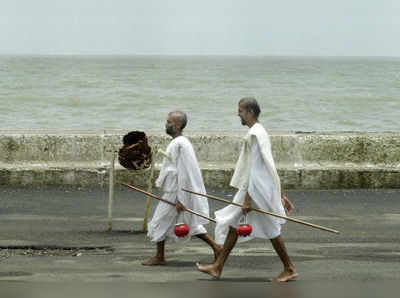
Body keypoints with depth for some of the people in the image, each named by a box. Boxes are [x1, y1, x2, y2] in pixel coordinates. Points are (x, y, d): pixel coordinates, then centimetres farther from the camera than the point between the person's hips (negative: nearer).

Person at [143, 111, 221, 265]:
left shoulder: (180, 144, -19)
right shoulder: (178, 142, 12)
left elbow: (184, 173, -22)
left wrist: (181, 199, -22)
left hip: (175, 193, -9)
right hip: (175, 190, 10)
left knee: (159, 223, 3)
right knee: (191, 225, 13)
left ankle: (159, 257, 13)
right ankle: (216, 246, 13)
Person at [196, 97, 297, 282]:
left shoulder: (255, 135, -18)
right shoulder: (258, 132, 13)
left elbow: (254, 169, -21)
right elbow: (269, 166, 17)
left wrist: (248, 199, -20)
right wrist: (280, 196, 19)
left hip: (258, 190, -10)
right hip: (250, 188, 10)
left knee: (271, 230, 0)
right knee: (233, 224, 10)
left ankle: (289, 270, 11)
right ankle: (218, 267, 14)